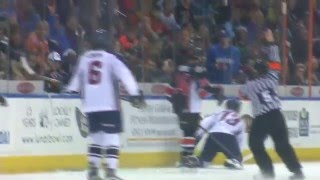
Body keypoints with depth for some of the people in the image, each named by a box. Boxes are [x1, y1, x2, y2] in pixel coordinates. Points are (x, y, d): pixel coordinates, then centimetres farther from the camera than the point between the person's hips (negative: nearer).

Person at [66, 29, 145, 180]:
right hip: (108, 105, -5)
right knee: (112, 137, -5)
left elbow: (77, 78, 25)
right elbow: (125, 75, -12)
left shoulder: (84, 59, 13)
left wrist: (70, 93, 39)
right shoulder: (110, 58, -3)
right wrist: (135, 94, -14)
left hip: (90, 106, 5)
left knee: (96, 137, 18)